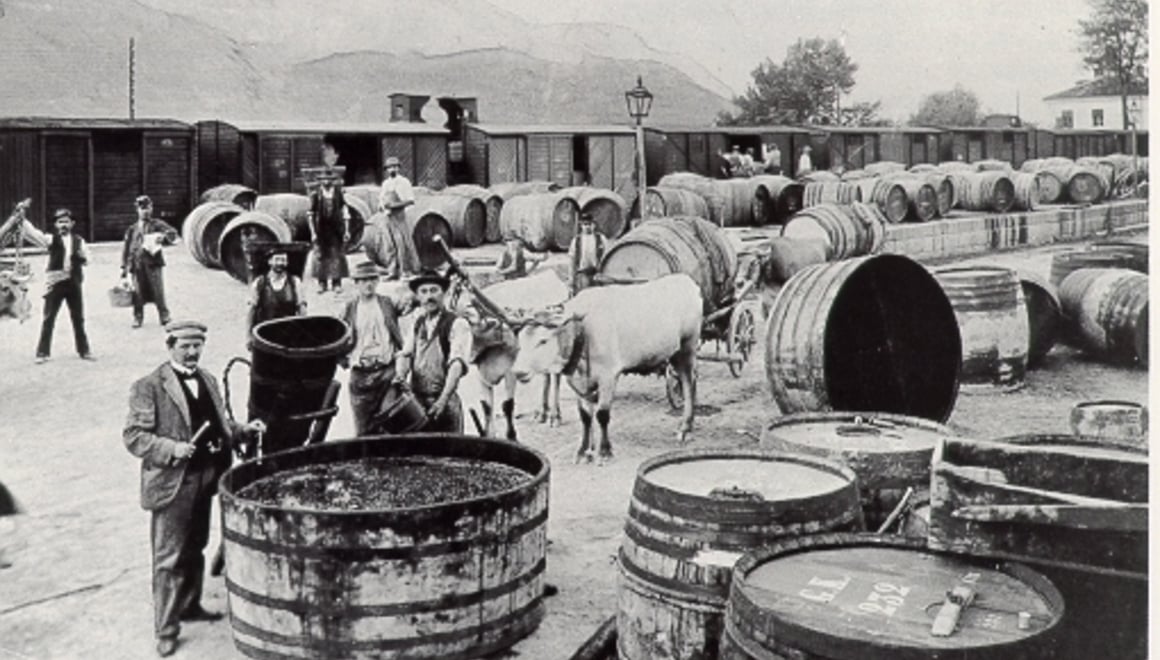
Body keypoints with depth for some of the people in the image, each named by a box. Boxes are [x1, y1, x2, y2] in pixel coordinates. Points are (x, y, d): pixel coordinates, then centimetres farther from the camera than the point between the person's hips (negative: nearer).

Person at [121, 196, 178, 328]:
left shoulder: (157, 224, 10)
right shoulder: (132, 229, 18)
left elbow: (172, 233, -4)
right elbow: (126, 249, 18)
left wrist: (164, 237, -26)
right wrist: (124, 266, 12)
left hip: (153, 263, -2)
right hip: (137, 264, 2)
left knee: (158, 291, -8)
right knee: (138, 293, 1)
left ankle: (164, 316, -1)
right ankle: (138, 318, 11)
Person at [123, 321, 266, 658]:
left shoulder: (207, 380, 12)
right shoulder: (149, 386, -10)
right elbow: (133, 435, -13)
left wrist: (243, 430, 1)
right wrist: (171, 449, -25)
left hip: (205, 478, 7)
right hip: (172, 483, -7)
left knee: (195, 549, 20)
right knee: (169, 558, -1)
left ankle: (190, 606, 37)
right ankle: (166, 629, 8)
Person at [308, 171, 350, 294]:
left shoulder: (338, 194, 2)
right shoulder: (315, 195, -1)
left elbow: (345, 213, 4)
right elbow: (311, 215, 1)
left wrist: (346, 230, 0)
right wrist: (313, 232, -2)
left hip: (336, 229, 0)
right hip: (321, 229, 0)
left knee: (337, 255, -1)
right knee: (320, 255, 2)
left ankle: (337, 282, 6)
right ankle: (322, 282, 11)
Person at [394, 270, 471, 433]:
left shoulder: (457, 324, -5)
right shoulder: (417, 323, 14)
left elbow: (457, 364, -16)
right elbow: (406, 354, 12)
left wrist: (443, 399, -28)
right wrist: (401, 374, -12)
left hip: (444, 401, -5)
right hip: (415, 400, 5)